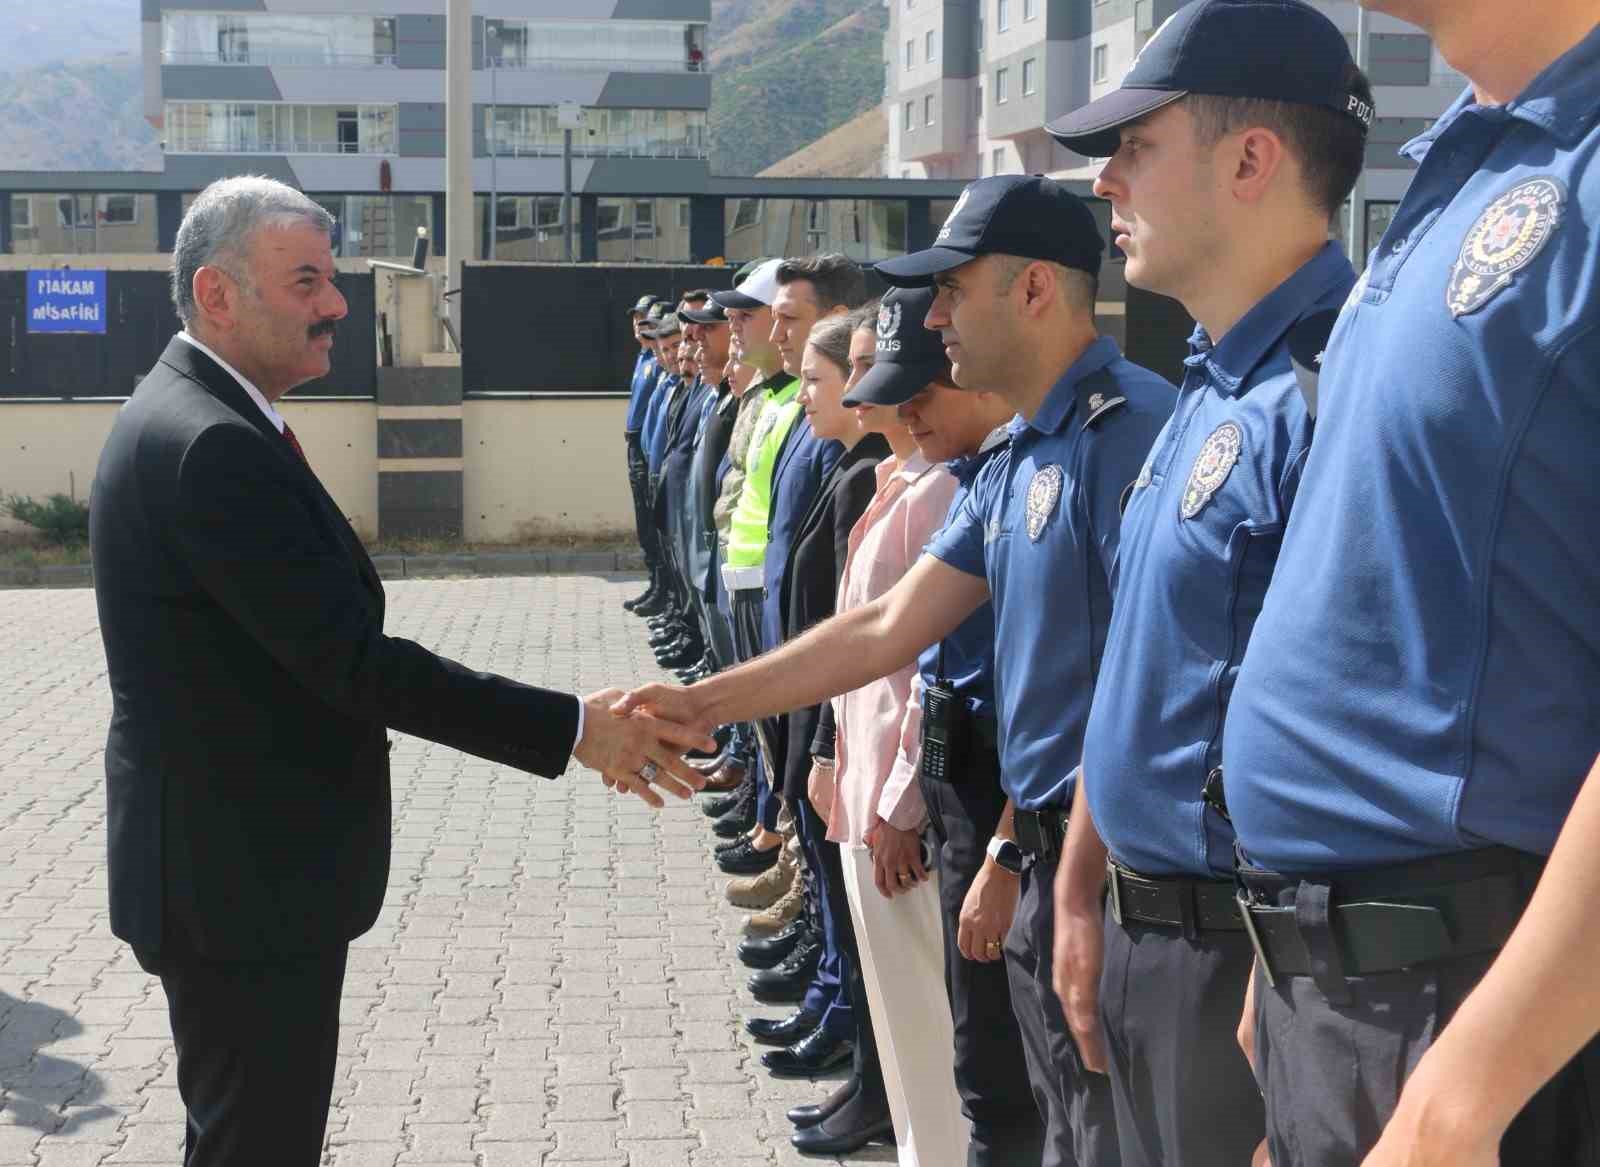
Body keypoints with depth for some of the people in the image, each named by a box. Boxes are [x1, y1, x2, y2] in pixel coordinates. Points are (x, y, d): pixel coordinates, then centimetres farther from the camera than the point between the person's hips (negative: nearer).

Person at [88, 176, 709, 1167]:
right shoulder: (215, 447, -24)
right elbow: (354, 659, -27)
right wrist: (574, 728, -23)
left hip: (222, 859, 11)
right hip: (240, 879, -11)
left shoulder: (188, 416, 10)